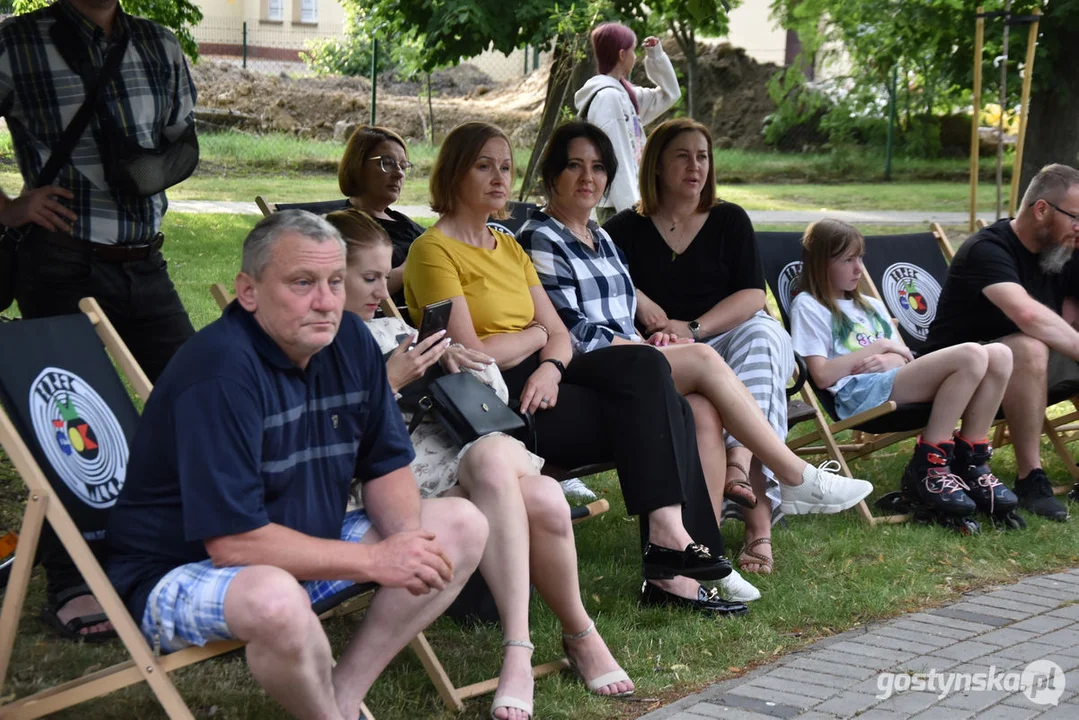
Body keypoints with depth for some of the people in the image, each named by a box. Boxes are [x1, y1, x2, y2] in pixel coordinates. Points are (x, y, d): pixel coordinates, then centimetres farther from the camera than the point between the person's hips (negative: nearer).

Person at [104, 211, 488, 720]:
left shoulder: (349, 341, -2)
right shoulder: (220, 372, -26)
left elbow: (387, 466, 6)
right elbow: (235, 542, -29)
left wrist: (408, 540, -16)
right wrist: (375, 561, -24)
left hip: (306, 549, 8)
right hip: (184, 573, -8)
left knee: (464, 525, 1)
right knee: (275, 600, -40)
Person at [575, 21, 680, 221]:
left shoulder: (624, 93, 13)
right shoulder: (608, 97, -14)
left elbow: (669, 94, 26)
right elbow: (615, 159, -20)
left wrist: (656, 56, 15)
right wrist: (629, 206, -23)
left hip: (627, 200, 10)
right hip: (618, 204, -10)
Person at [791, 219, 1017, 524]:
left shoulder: (871, 305, 30)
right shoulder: (808, 306, 6)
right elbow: (822, 376, -6)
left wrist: (890, 360, -2)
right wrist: (878, 347, -3)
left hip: (897, 380, 8)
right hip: (860, 392, -8)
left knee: (999, 355, -16)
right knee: (971, 355, -27)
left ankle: (969, 462, -10)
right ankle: (927, 468, -22)